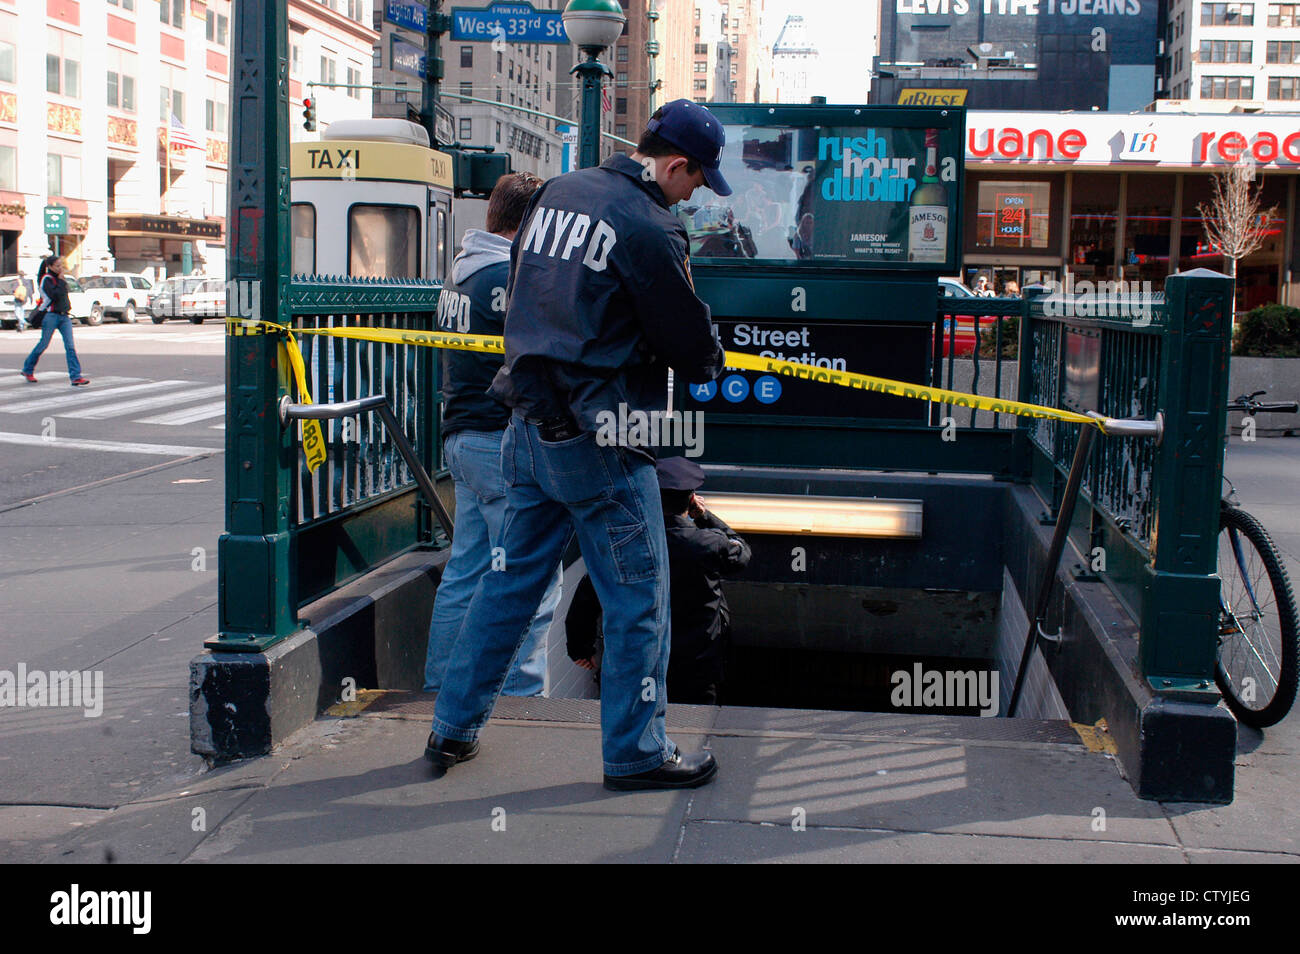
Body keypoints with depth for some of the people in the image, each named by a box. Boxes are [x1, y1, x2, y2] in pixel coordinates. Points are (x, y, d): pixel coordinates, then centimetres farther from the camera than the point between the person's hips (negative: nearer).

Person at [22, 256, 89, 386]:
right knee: (43, 344, 5)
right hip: (51, 316, -6)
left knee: (70, 346, -7)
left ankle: (76, 377, -14)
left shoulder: (58, 277, 14)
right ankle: (27, 370, 26)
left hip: (64, 316, 6)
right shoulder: (46, 279, -8)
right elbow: (55, 295, -22)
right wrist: (61, 281, -14)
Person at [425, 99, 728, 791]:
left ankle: (453, 728, 24)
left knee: (510, 579, 16)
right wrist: (708, 360, 14)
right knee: (637, 594, 4)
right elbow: (692, 346, -8)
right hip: (597, 441, -8)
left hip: (529, 427, 8)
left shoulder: (555, 193, 9)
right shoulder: (650, 228, -15)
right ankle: (636, 751, 14)